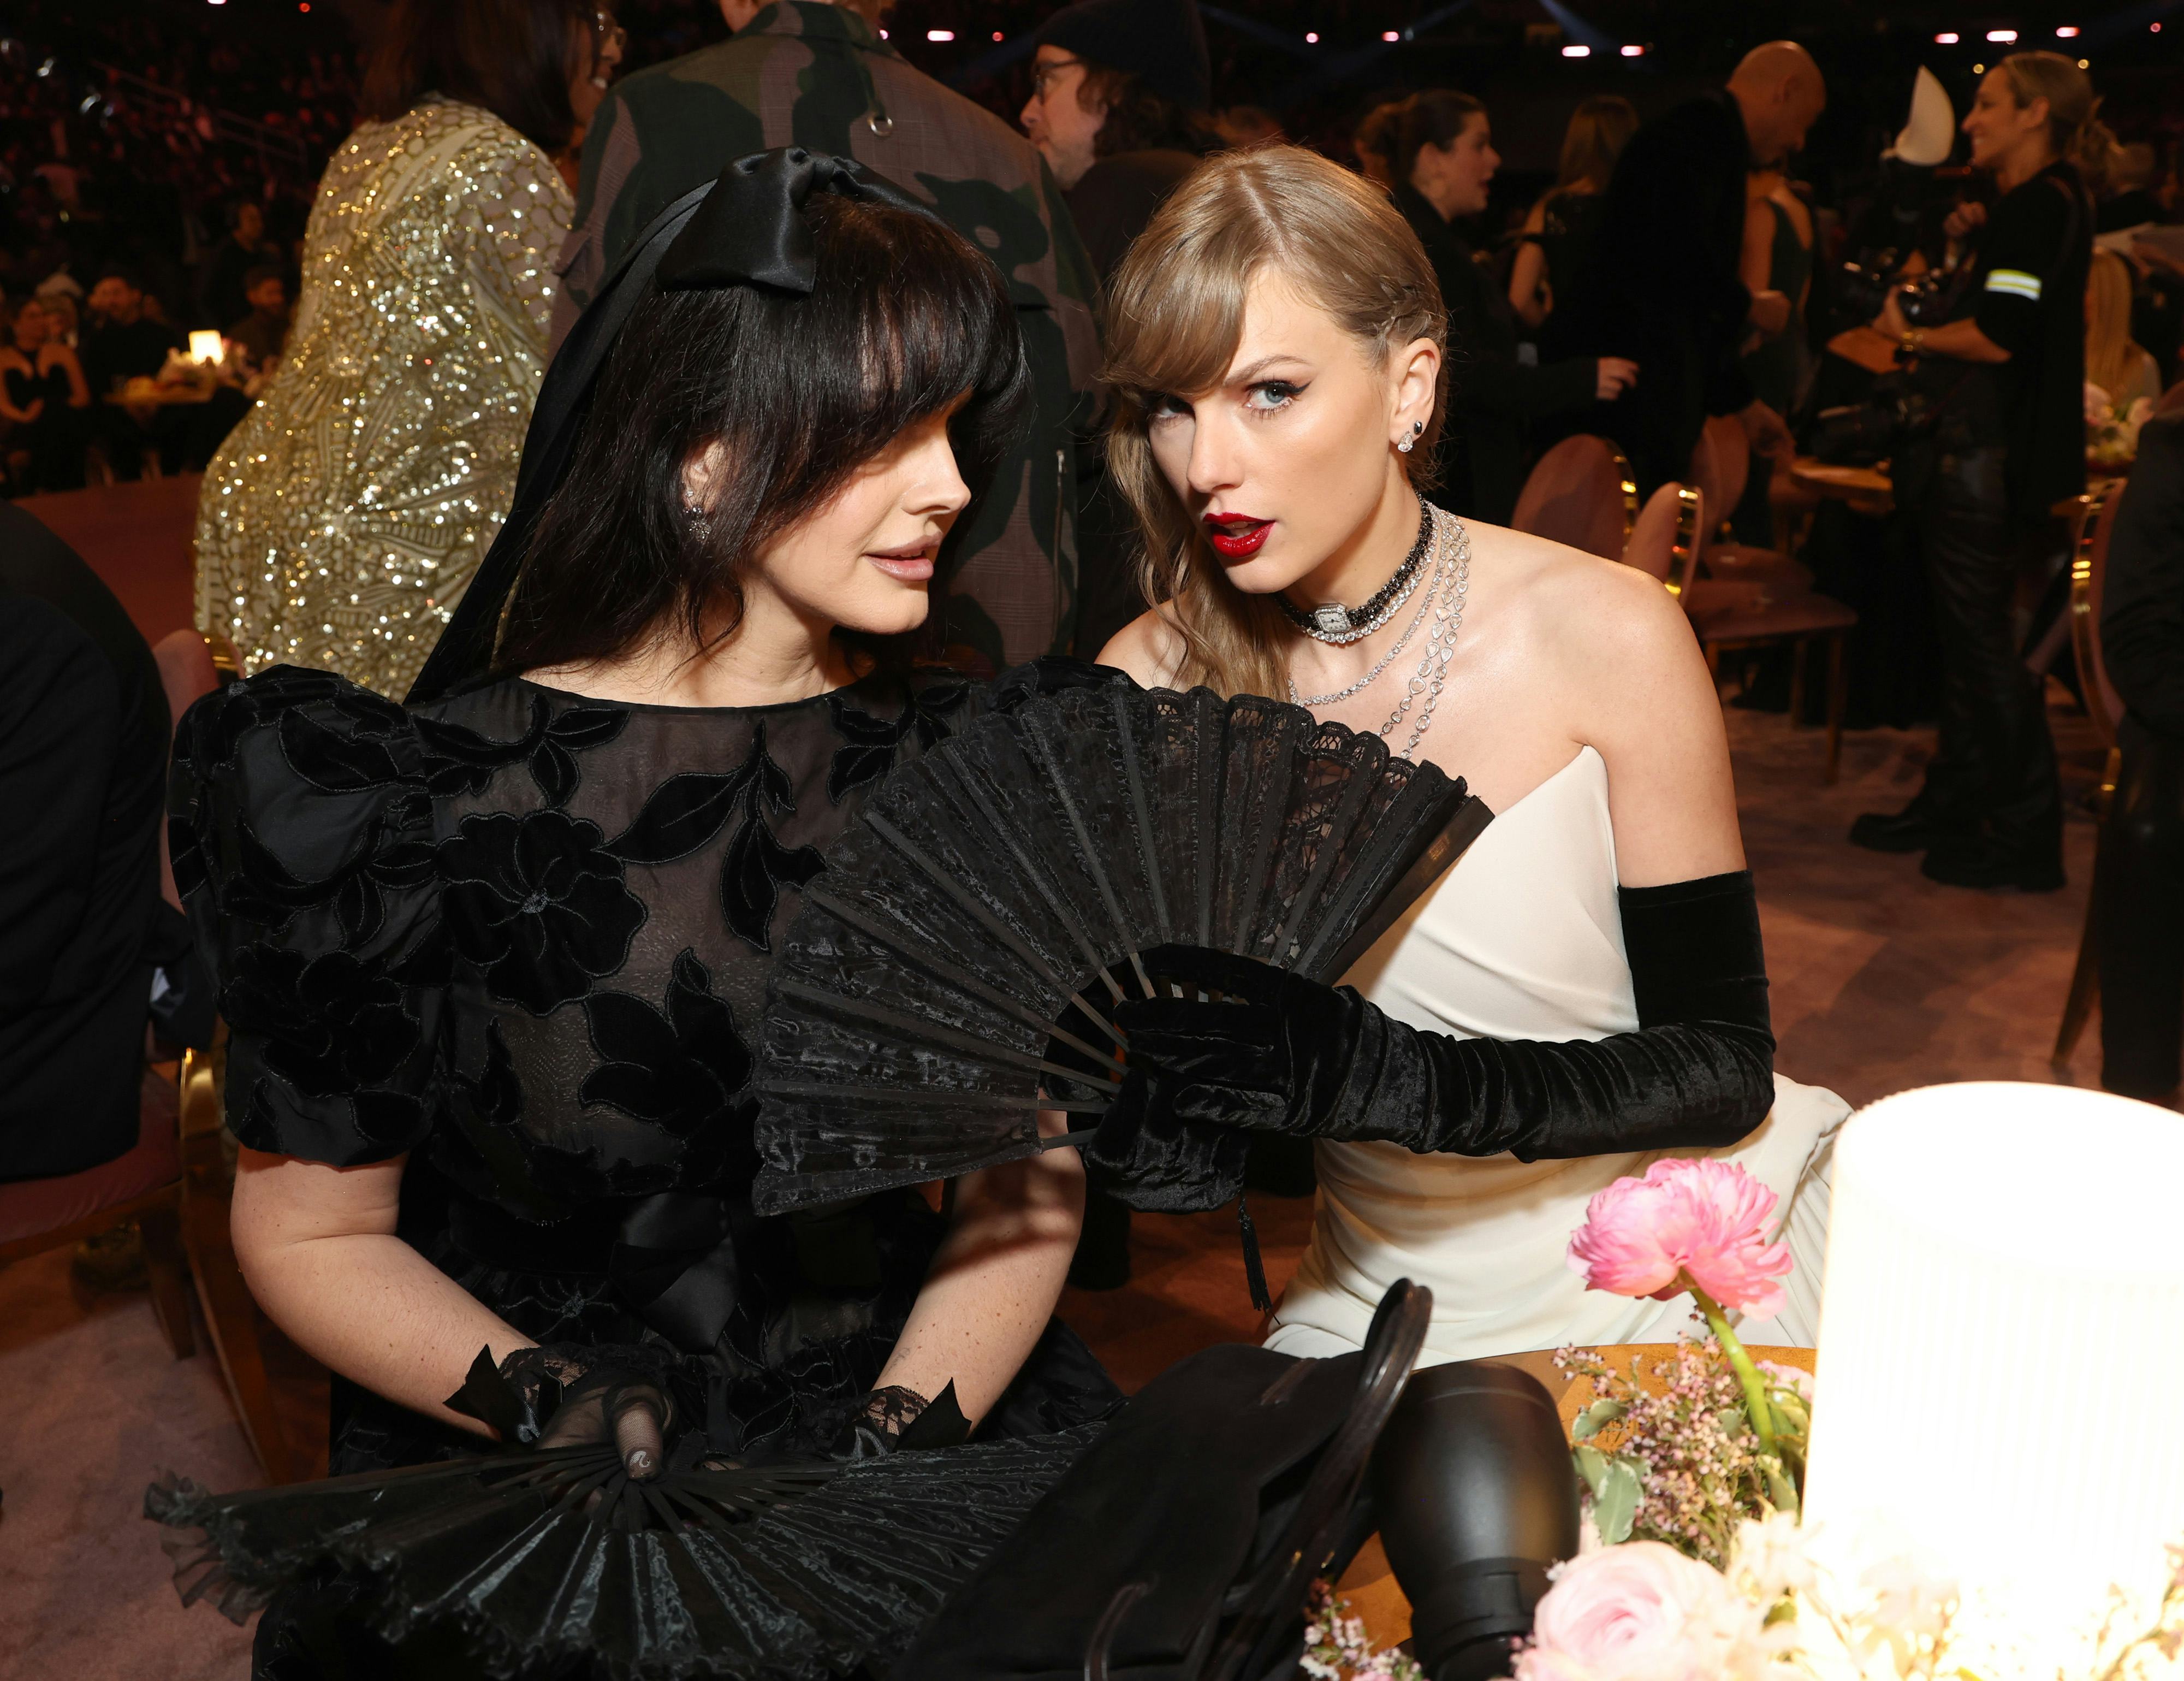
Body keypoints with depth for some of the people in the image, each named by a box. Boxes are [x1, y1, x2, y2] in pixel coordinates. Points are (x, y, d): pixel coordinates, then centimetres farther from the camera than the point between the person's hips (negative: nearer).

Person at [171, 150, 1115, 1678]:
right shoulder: (422, 802, -8)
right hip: (523, 1498, -3)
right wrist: (552, 1408, -15)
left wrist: (906, 1426, -11)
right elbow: (310, 1230, 1)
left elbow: (1031, 1168, 5)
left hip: (917, 1398, 4)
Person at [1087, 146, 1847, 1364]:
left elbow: (1725, 1062, -10)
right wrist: (1154, 1123, -23)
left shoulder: (1605, 636, -13)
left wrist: (1396, 1079, -25)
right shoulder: (1151, 684, -7)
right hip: (1391, 1296, 2)